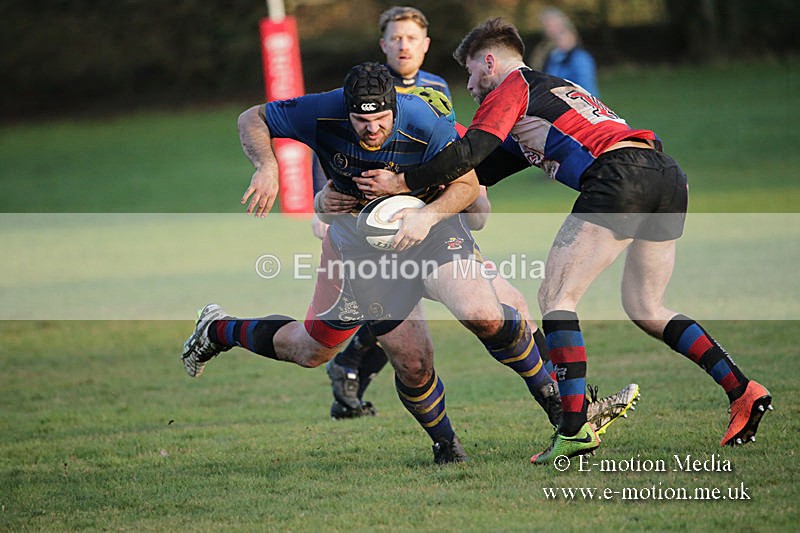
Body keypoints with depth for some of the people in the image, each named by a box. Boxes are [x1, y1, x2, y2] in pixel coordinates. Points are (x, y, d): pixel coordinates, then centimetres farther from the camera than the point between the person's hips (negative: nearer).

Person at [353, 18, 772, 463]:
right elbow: (486, 168, 36)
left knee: (557, 296, -3)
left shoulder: (510, 88, 11)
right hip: (670, 176, 9)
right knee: (645, 308, 19)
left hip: (619, 175, -9)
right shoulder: (555, 87, 36)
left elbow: (470, 153, -1)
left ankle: (574, 430, -13)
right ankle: (742, 391, 9)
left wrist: (401, 182, 6)